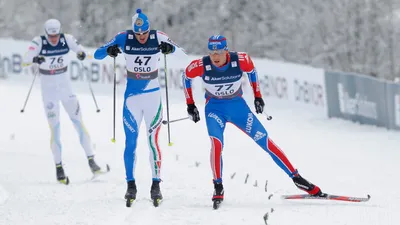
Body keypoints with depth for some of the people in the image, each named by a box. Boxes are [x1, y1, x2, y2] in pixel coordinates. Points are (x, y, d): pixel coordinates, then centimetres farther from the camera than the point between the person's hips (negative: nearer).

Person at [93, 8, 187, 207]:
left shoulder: (158, 38, -8)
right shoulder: (124, 38, -8)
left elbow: (183, 55, -11)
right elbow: (97, 54, -6)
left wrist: (171, 48, -33)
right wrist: (108, 50, -29)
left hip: (153, 95, -1)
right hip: (132, 96, 1)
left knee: (153, 140, -6)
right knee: (131, 141, -1)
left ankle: (156, 185, 0)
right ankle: (130, 185, 7)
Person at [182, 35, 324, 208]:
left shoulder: (240, 60, -22)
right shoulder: (201, 66, -23)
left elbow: (251, 70, 2)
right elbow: (186, 77, -1)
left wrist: (257, 96, 5)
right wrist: (190, 105, 1)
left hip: (238, 106, 1)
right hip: (215, 108, -1)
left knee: (266, 142, -3)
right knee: (217, 144, -28)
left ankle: (296, 178, 4)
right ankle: (218, 187, -12)